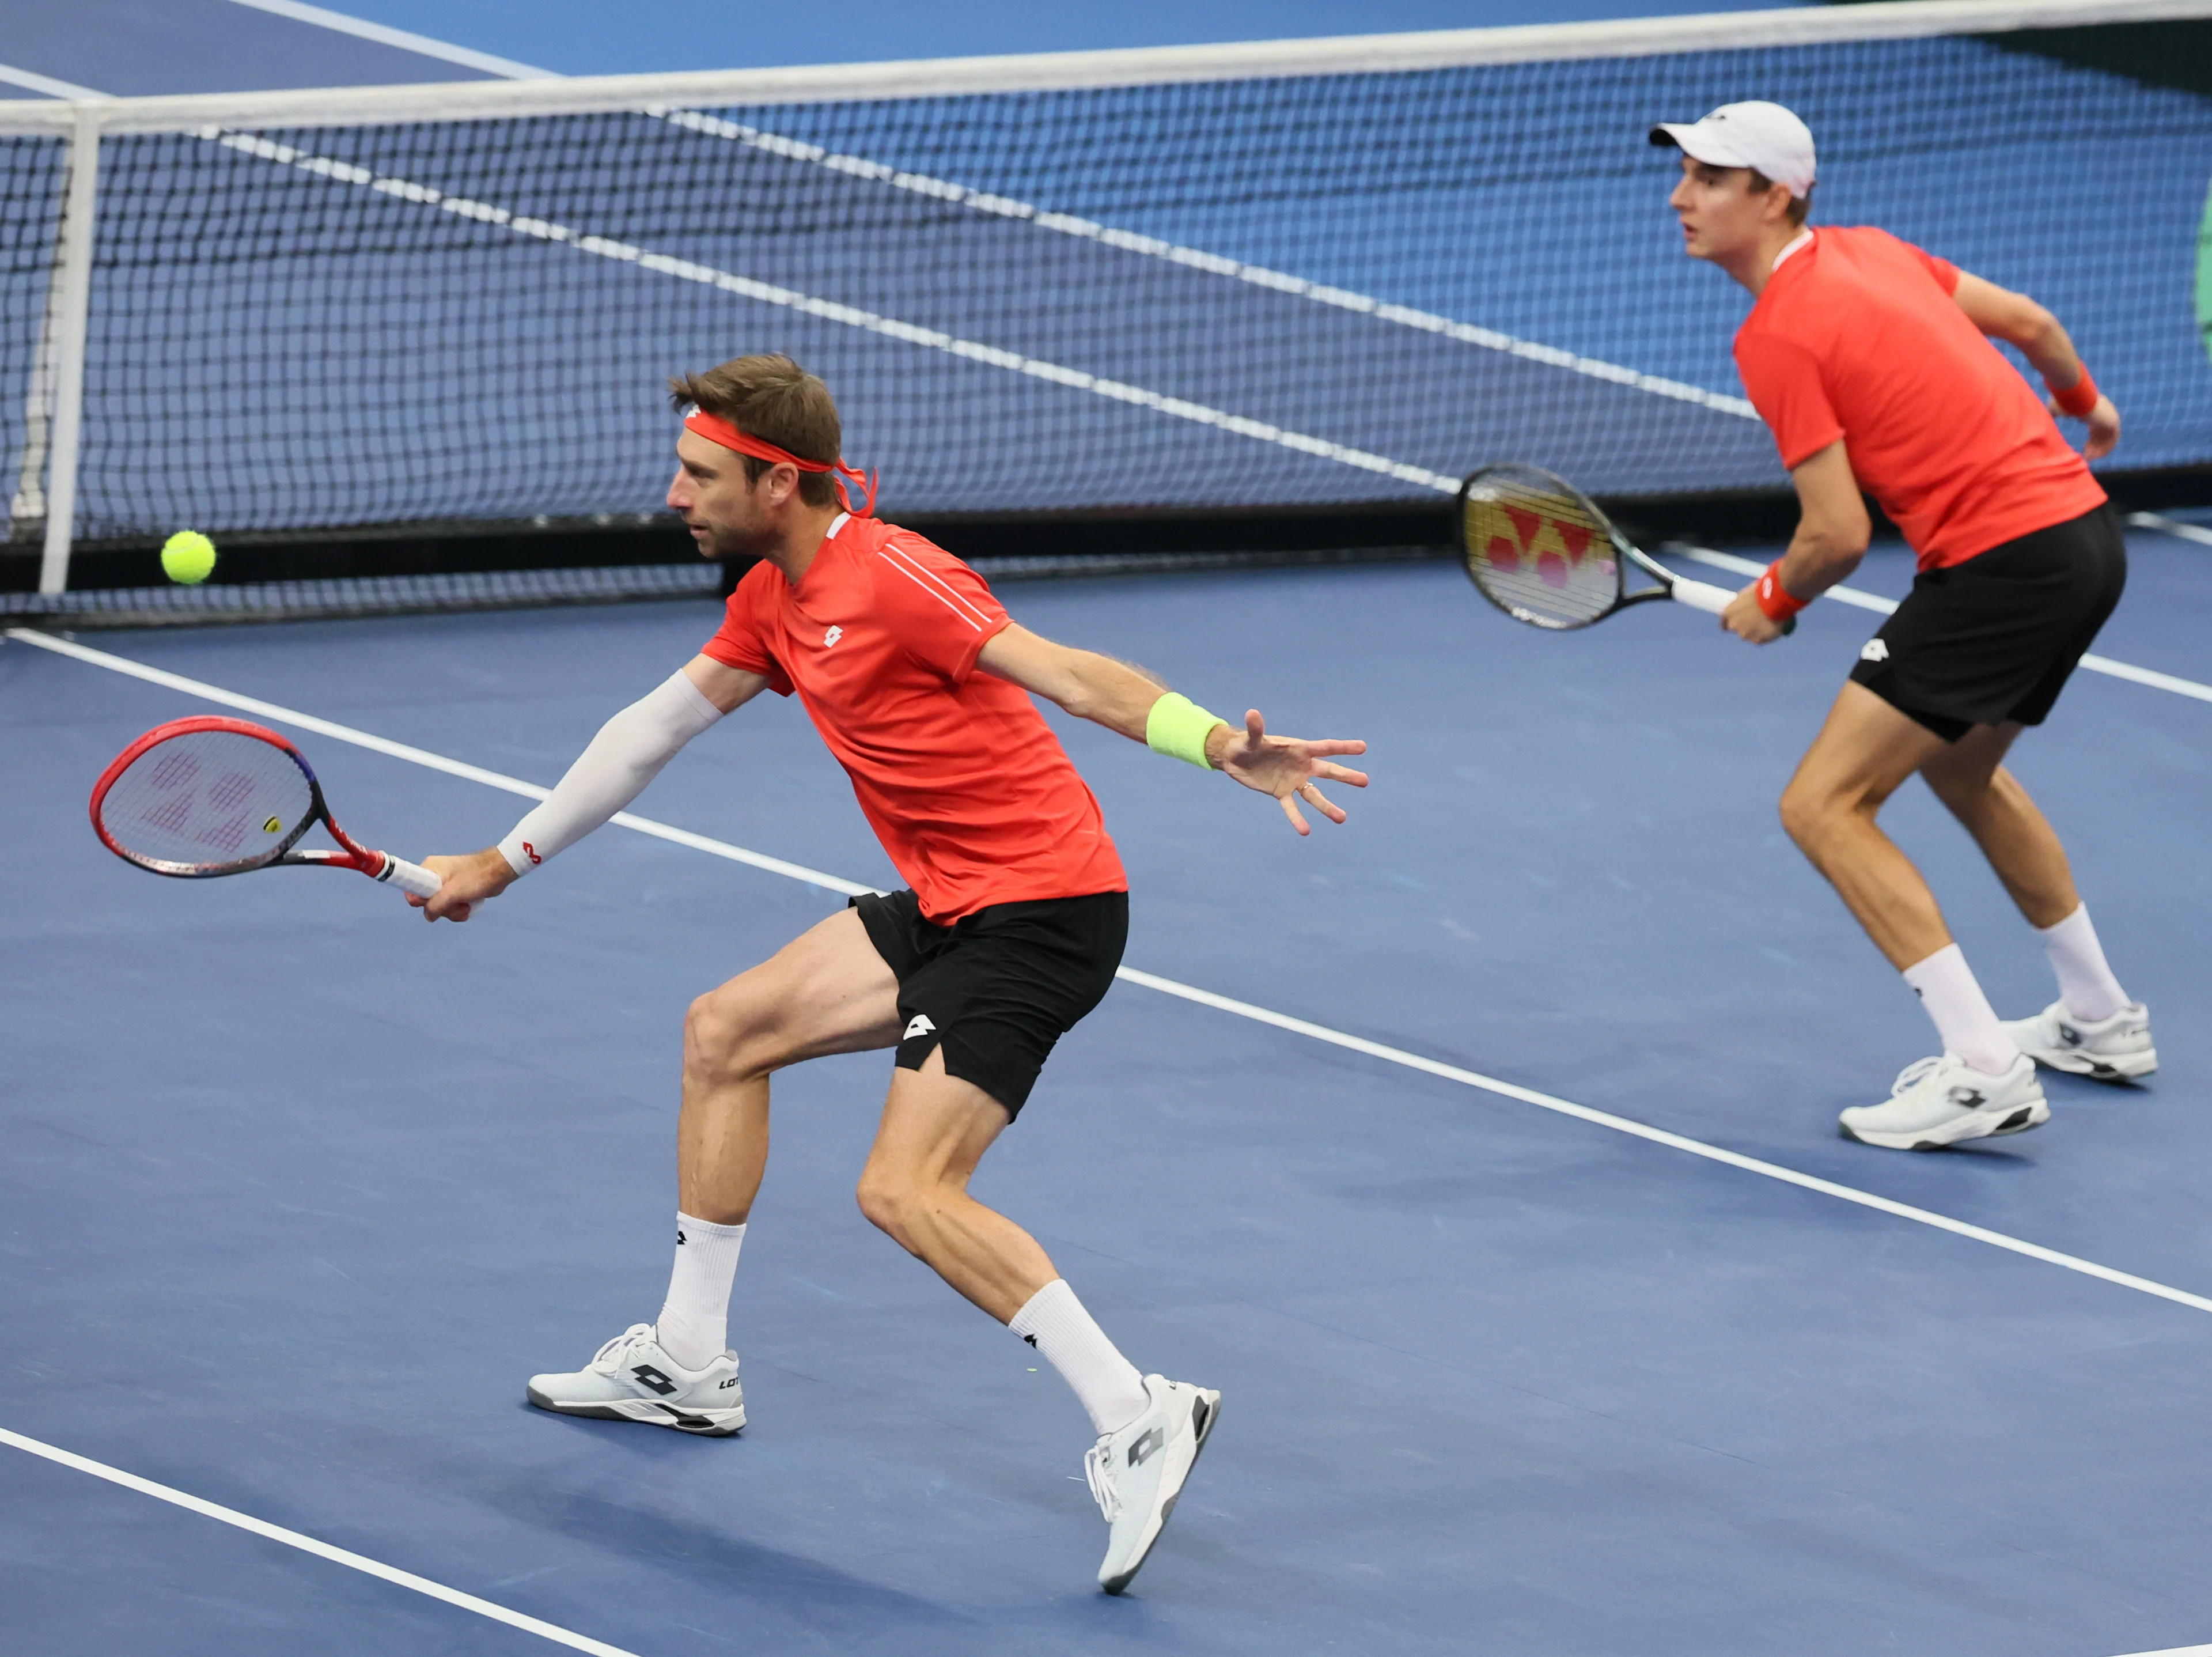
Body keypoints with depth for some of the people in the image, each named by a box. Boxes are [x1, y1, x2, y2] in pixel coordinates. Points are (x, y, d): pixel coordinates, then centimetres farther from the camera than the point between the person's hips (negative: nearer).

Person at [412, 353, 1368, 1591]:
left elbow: (1070, 676, -28)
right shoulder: (775, 601, 11)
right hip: (951, 905, 10)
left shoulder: (890, 577, -19)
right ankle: (690, 1365, 30)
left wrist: (1218, 746, -44)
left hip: (1040, 908, -10)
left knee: (906, 1192, -21)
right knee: (725, 1033, 19)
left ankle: (1139, 1419, -23)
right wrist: (508, 860, 31)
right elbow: (659, 726, 25)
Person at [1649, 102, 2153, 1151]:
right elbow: (2030, 322, 22)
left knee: (1824, 804, -10)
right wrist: (2083, 403, 43)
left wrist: (1772, 601, 5)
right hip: (2083, 525, 10)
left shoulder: (1777, 336, -15)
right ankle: (2101, 1023, 44)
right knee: (1959, 764, 33)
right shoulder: (1868, 251, 11)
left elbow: (1839, 536, -16)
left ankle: (1984, 1072, -16)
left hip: (2004, 564, -10)